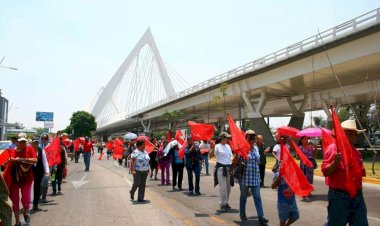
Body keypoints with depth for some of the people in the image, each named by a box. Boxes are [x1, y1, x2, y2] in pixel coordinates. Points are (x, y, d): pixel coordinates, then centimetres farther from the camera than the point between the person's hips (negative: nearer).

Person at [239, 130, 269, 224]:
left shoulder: (256, 148, 7)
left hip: (255, 177, 4)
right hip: (244, 177, -4)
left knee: (257, 197, 0)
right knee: (243, 196, 12)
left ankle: (261, 217, 2)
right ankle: (242, 214, 29)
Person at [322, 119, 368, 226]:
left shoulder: (356, 152, 12)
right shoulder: (333, 148, -11)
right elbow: (325, 172, -16)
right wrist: (335, 162, -30)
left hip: (358, 196, 7)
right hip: (339, 196, -7)